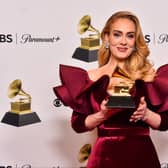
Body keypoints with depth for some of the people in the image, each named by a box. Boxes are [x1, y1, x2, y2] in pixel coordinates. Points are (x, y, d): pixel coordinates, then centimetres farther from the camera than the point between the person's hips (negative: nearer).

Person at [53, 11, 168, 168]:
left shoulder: (149, 75, -2)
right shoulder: (90, 78, -2)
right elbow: (78, 124, 0)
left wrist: (146, 114, -16)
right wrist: (102, 115, -16)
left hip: (141, 155, 1)